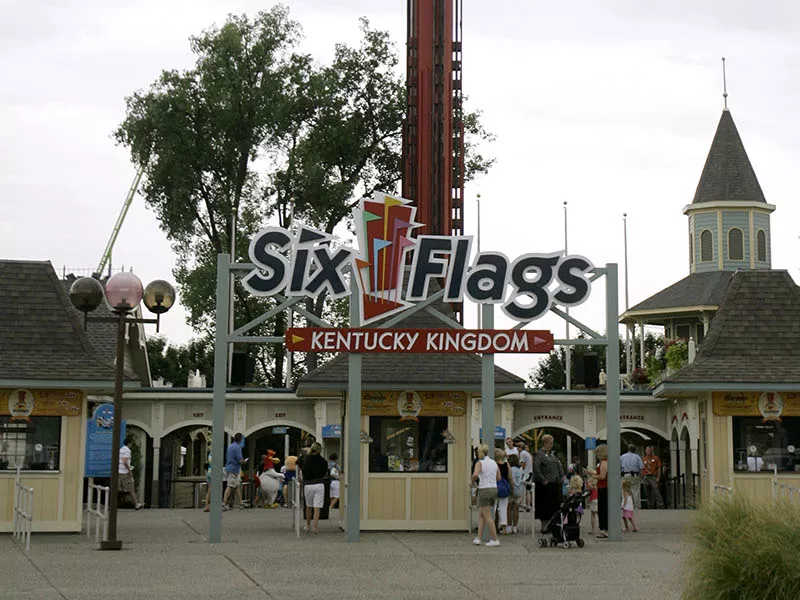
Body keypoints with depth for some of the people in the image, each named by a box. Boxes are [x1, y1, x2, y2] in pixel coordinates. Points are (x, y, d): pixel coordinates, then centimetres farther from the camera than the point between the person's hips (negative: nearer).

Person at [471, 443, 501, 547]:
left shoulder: (480, 463, -10)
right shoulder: (494, 463, 9)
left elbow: (475, 474, -27)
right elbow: (498, 478, 11)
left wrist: (473, 481, -8)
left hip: (484, 490, -7)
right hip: (494, 489, 7)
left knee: (487, 516, 0)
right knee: (481, 514, 15)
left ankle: (495, 540, 1)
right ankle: (478, 538, 11)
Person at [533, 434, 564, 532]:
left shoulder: (552, 454, 16)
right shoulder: (539, 454, -9)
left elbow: (559, 466, 25)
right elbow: (536, 468, -19)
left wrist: (562, 476, 11)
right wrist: (543, 480, -20)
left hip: (555, 484, 7)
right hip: (545, 484, -7)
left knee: (555, 504, 8)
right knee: (545, 505, -3)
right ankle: (544, 526, 2)